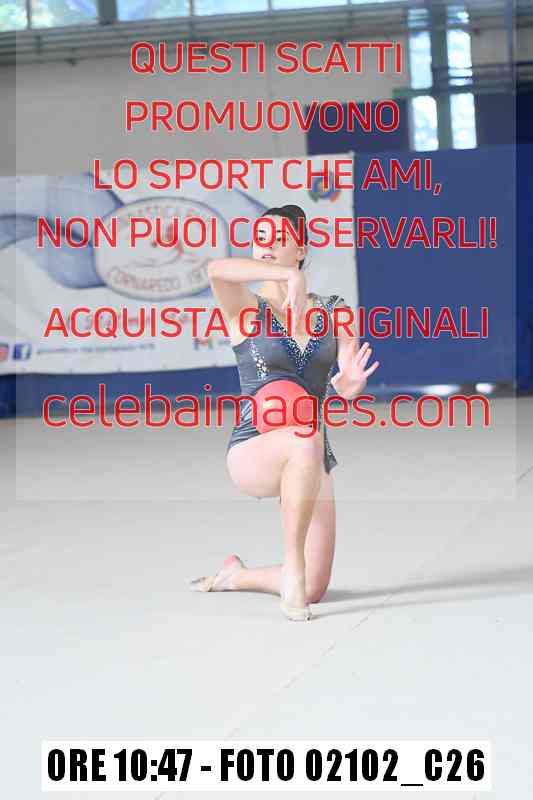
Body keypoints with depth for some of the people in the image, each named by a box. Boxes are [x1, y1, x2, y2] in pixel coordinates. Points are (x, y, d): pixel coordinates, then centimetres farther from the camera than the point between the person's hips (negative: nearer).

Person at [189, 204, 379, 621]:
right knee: (307, 439, -40)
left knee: (314, 590, -1)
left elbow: (347, 386, -6)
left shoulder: (333, 311, 6)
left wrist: (351, 383, -30)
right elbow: (217, 269, -27)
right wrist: (291, 275, -38)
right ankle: (292, 565, -28)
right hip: (252, 451, -4)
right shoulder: (246, 309, -4)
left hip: (310, 461, 4)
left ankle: (236, 574, 29)